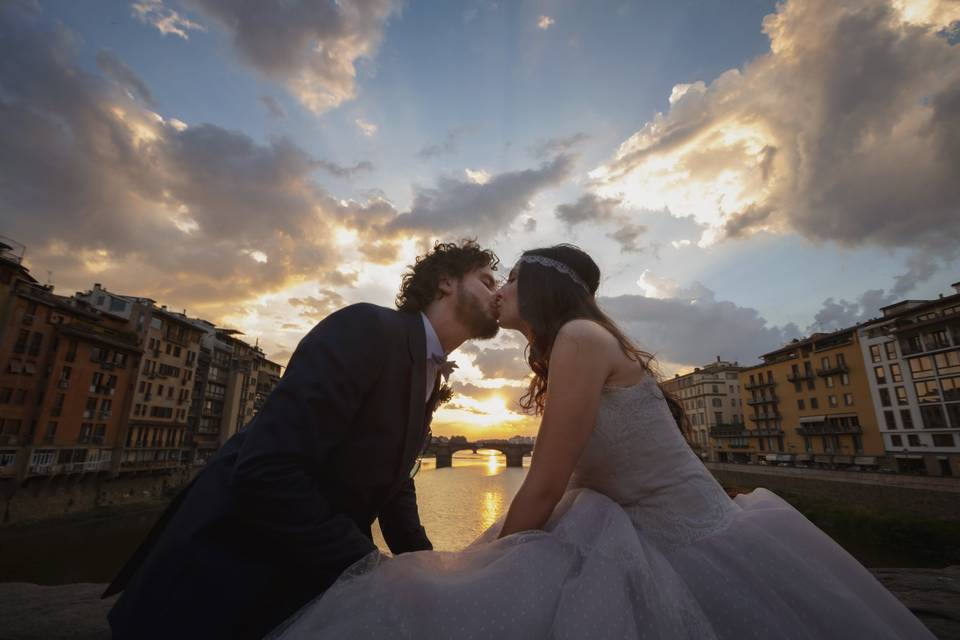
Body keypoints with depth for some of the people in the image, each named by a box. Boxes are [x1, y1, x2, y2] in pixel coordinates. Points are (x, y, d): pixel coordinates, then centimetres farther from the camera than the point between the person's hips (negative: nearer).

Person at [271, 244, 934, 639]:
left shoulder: (580, 335, -18)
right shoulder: (568, 355, 11)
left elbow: (542, 492, -18)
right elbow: (566, 487, 14)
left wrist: (487, 567, -2)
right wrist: (492, 560, 18)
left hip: (692, 548, -9)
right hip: (655, 539, 9)